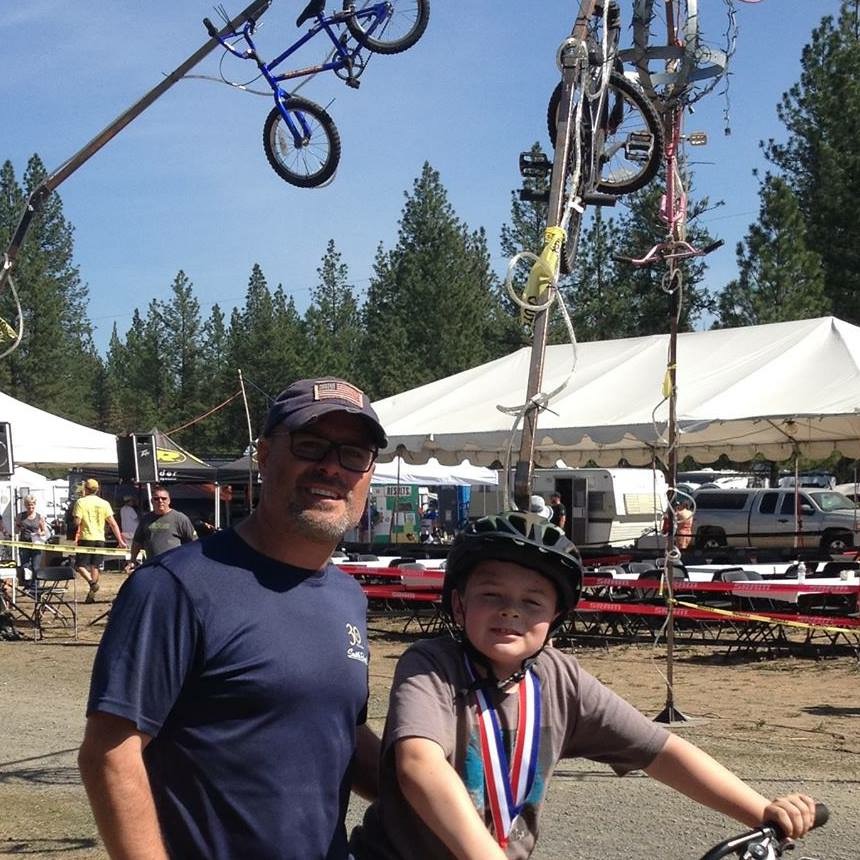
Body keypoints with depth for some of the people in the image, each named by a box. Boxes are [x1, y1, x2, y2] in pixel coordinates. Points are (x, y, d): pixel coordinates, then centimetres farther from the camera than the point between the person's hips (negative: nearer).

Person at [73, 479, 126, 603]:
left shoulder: (81, 502, -4)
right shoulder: (104, 503, 4)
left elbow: (77, 522, -11)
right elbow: (113, 524, 0)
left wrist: (77, 532, 12)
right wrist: (120, 540, 1)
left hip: (86, 538, -4)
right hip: (100, 539, 4)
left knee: (80, 565, 4)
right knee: (95, 566, 10)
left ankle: (91, 582, -22)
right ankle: (91, 594, 9)